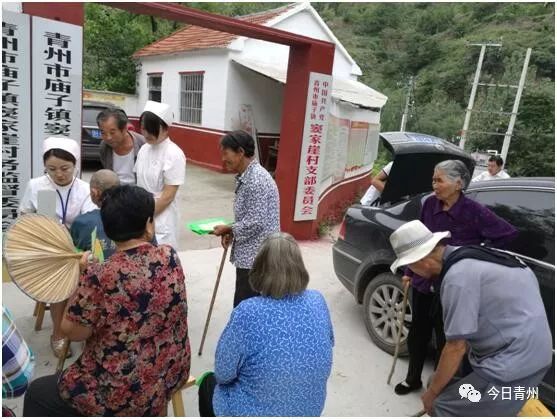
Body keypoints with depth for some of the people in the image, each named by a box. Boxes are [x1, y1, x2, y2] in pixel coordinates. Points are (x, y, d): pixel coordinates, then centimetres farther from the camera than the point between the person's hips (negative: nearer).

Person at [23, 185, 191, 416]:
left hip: (123, 392, -6)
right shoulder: (170, 257, -11)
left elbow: (73, 331, -12)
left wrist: (82, 277, -5)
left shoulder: (100, 276, -26)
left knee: (37, 393, 20)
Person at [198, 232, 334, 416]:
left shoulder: (247, 313, -28)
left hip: (255, 412, -4)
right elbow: (329, 344, 5)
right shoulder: (318, 302, -14)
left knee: (209, 383, 25)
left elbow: (223, 374, -15)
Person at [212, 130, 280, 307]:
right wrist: (231, 232, 3)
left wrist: (228, 229, -9)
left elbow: (255, 223, -24)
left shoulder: (256, 180, -21)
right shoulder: (245, 177, 11)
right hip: (251, 255, 10)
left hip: (256, 257, -10)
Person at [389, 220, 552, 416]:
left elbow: (456, 346, -17)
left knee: (445, 407, -7)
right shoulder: (466, 256, 6)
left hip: (514, 361, -10)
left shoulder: (458, 277, -24)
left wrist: (432, 392, -2)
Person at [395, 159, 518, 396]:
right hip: (423, 283, 4)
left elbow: (509, 234, -8)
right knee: (417, 334, 18)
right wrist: (409, 272, 11)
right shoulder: (430, 204, -4)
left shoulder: (474, 212, -17)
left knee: (445, 340, 12)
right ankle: (413, 379, 40)